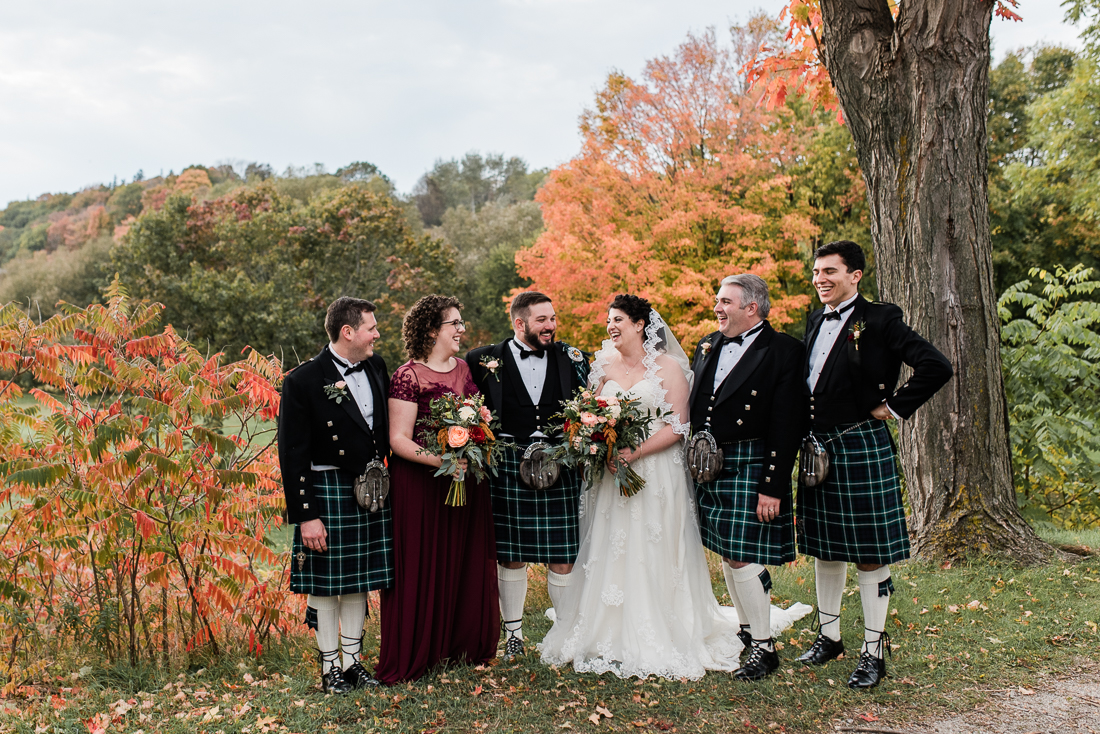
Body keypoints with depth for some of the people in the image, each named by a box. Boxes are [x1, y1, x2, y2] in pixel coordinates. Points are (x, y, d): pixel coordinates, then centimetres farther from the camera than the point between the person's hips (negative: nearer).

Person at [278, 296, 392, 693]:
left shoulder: (376, 366, 5)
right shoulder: (303, 381, -14)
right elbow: (292, 454, -13)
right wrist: (305, 515, -16)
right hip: (327, 492, -6)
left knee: (359, 583, 14)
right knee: (326, 585, 5)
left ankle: (353, 661, 27)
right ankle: (330, 667, 19)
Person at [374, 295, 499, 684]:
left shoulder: (467, 370, 11)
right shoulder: (408, 376, -10)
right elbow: (398, 439, -13)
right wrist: (441, 460, -25)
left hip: (468, 481, 6)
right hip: (420, 482, -6)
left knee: (466, 561, 12)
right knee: (421, 565, 1)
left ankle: (462, 642, 27)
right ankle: (412, 654, 13)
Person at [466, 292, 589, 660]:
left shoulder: (572, 359, 7)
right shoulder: (485, 360, 1)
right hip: (508, 469, -1)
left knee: (563, 557, 3)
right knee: (511, 557, 8)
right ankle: (513, 633, 23)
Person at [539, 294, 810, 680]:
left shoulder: (668, 366, -3)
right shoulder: (605, 367, 11)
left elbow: (677, 427, -8)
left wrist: (635, 453, -19)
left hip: (655, 471, -4)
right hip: (611, 473, 4)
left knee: (651, 555, -2)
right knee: (610, 554, 4)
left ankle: (657, 643, 9)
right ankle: (611, 637, 14)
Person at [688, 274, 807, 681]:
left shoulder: (784, 351, -10)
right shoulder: (708, 347, 12)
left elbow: (787, 426, -14)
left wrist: (773, 486, -18)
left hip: (750, 470, -7)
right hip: (708, 466, 7)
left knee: (743, 559, -7)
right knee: (727, 556, 15)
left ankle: (764, 646, 7)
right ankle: (746, 632, 30)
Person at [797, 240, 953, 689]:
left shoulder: (879, 320, -10)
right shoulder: (816, 320, 12)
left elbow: (936, 367, -19)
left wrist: (895, 409, -13)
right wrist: (807, 440, 11)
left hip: (861, 446, -7)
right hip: (818, 446, 7)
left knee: (870, 554, 1)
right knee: (824, 549, 16)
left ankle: (873, 651, 12)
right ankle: (829, 635, 31)